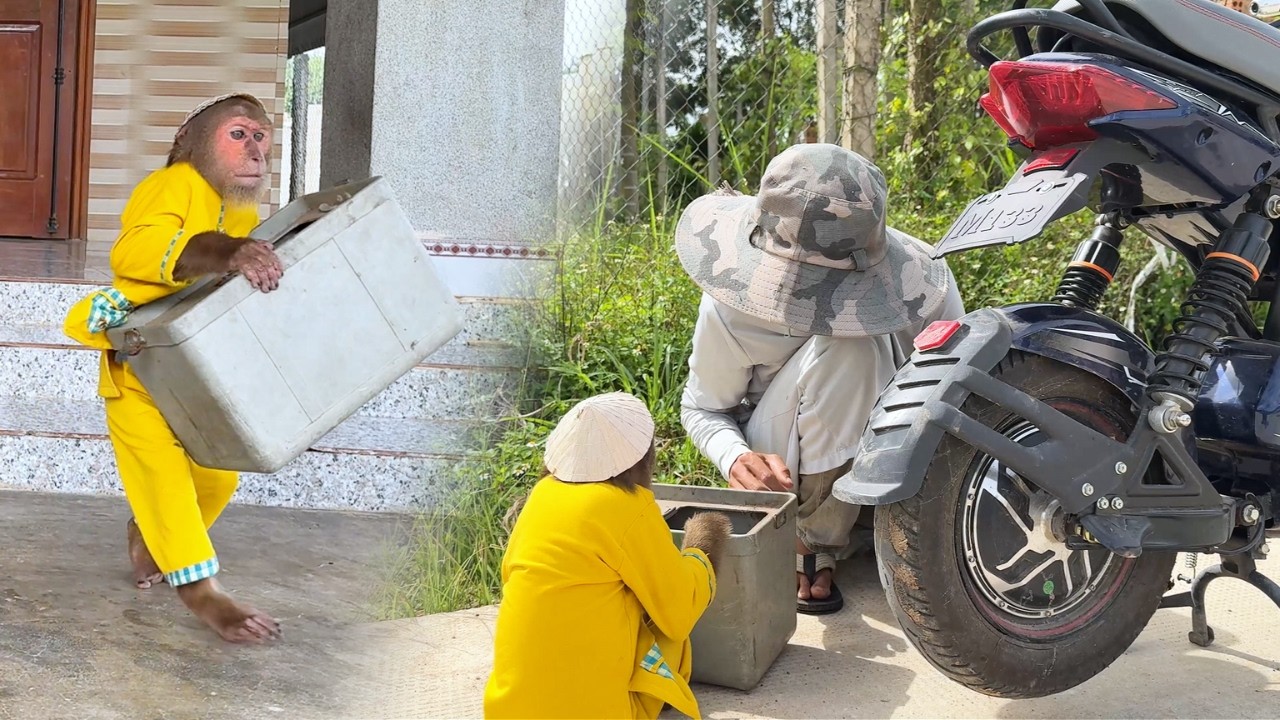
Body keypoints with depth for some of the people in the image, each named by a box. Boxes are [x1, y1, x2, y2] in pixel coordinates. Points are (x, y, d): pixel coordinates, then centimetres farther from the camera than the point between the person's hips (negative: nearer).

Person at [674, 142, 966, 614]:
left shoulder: (921, 279, -20)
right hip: (780, 461, -3)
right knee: (841, 348, -32)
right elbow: (702, 408, -9)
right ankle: (812, 542, -16)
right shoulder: (733, 303, -22)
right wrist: (736, 459, -31)